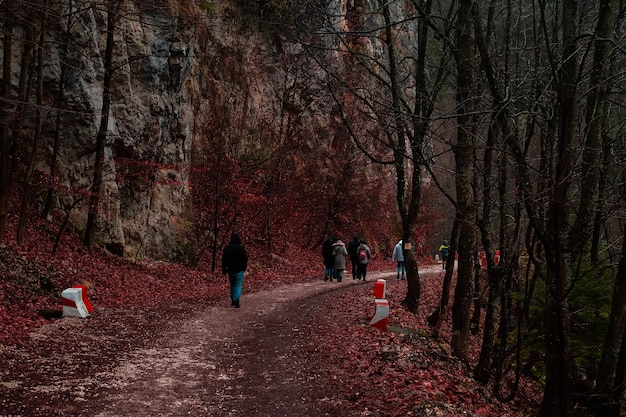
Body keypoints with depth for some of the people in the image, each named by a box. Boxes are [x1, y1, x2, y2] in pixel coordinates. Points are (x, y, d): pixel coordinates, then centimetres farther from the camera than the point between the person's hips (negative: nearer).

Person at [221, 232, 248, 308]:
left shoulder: (227, 248, -2)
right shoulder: (241, 248, -8)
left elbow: (224, 259, 1)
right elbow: (245, 259, -2)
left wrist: (224, 269, 10)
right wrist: (244, 268, 12)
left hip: (230, 270, 3)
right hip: (239, 270, -3)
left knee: (232, 285, 17)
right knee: (238, 285, -1)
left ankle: (233, 300, 20)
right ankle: (237, 300, -16)